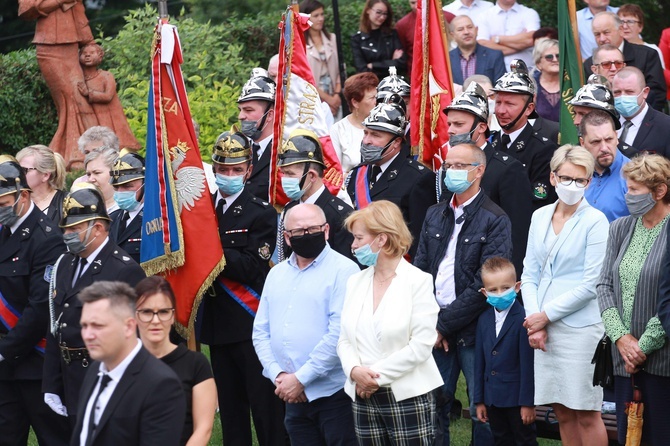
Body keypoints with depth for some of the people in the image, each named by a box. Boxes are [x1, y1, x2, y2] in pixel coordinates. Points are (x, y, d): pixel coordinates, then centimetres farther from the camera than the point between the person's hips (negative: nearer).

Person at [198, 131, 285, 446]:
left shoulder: (262, 213, -3)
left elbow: (252, 266, -15)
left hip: (252, 325, -5)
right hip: (218, 324, 5)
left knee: (265, 408, -5)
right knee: (229, 408, 11)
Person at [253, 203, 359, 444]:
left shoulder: (343, 270, -8)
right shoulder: (277, 274, 13)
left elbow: (339, 333, -16)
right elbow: (261, 332, 12)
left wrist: (300, 378, -15)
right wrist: (278, 375, -4)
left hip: (333, 394, -6)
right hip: (294, 397, 6)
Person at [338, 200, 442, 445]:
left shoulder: (418, 281, -5)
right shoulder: (355, 282, 11)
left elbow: (421, 345, -13)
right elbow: (345, 340, 9)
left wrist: (377, 375, -15)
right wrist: (354, 370, -12)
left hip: (407, 397, -5)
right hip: (363, 398, 5)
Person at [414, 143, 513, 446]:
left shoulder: (495, 221, -6)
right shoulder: (435, 215, 13)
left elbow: (485, 284, -13)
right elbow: (420, 270, 10)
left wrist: (444, 324, -12)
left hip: (473, 330, -5)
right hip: (436, 330, 5)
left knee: (482, 411, 1)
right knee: (434, 408, 7)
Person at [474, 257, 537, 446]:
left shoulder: (523, 319, -14)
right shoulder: (484, 319, 8)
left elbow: (527, 364, -15)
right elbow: (480, 361, 10)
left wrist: (528, 402, -15)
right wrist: (479, 400, 10)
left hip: (516, 397, -7)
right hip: (493, 398, 7)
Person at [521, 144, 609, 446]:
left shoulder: (595, 221, -8)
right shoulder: (540, 217, 9)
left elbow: (591, 285, -11)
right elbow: (529, 274, 11)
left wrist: (545, 315, -9)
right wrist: (534, 321, -3)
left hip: (579, 327, -5)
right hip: (543, 328, 5)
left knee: (586, 414, -1)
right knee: (562, 411, 10)